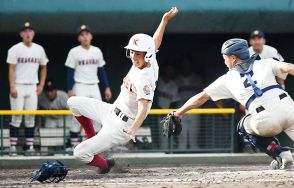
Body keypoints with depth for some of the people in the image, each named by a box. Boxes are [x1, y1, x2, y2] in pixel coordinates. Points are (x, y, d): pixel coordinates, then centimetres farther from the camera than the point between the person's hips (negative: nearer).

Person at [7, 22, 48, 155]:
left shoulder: (39, 49, 8)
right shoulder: (15, 49, -3)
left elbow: (44, 68, 17)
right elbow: (11, 69, -6)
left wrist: (41, 85, 8)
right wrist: (12, 87, -15)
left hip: (32, 88, 4)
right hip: (18, 86, -4)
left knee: (31, 117, 4)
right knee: (17, 117, -6)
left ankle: (29, 145, 8)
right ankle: (13, 146, -5)